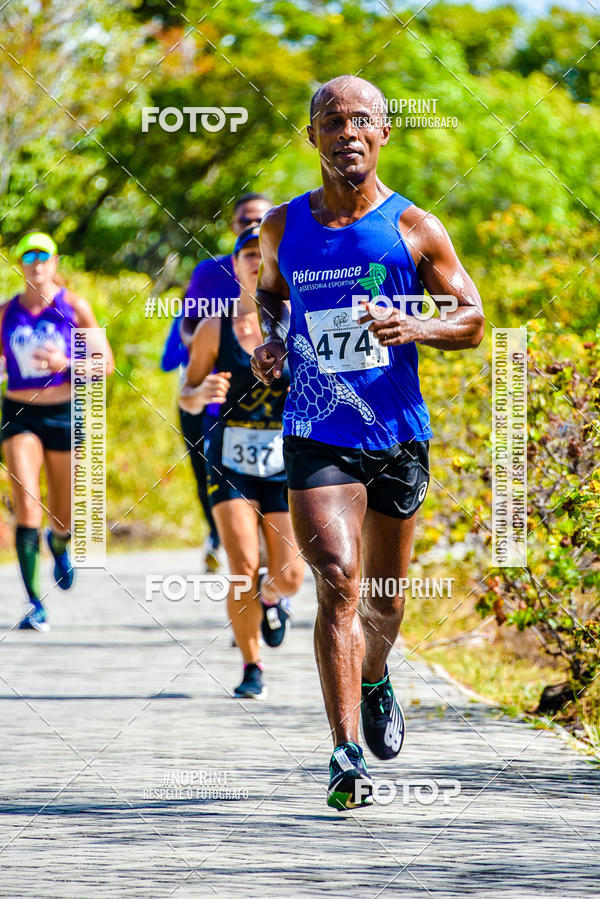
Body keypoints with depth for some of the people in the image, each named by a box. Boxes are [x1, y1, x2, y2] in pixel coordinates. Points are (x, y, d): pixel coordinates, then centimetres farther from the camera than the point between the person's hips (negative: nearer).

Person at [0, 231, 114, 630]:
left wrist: (65, 363, -19)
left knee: (63, 518, 8)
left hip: (64, 414, 0)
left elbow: (106, 364, -2)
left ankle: (59, 543, 48)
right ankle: (36, 605, -16)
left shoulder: (74, 307, -3)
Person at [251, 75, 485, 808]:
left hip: (398, 435, 1)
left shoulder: (414, 229, -2)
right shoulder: (284, 226, 4)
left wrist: (415, 329, -18)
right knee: (337, 583, -18)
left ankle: (376, 681, 48)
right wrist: (267, 342, 4)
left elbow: (472, 321, 2)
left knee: (384, 599, 14)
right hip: (316, 437, -1)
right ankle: (346, 754, -21)